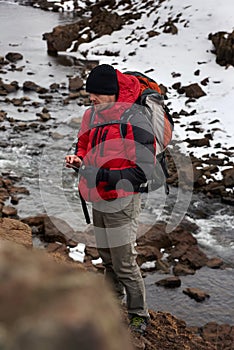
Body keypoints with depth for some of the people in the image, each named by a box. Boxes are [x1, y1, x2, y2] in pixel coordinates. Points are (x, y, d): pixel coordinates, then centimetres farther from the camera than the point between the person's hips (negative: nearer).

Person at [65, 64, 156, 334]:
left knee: (124, 263, 0)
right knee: (107, 259, 20)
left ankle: (139, 316, 17)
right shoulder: (91, 115, 6)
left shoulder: (132, 118, -18)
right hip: (98, 201, 8)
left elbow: (142, 168, -20)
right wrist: (79, 160, -1)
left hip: (122, 202, -7)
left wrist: (104, 176, -25)